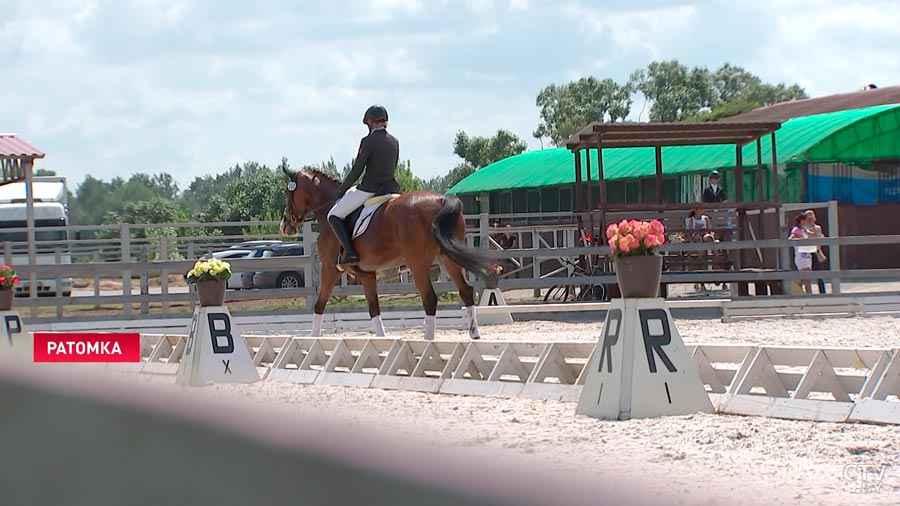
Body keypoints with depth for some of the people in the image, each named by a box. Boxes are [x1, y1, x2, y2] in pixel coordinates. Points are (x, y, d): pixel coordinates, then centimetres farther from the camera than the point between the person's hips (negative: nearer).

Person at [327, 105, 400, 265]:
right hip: (391, 188, 7)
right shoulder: (395, 142, 10)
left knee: (334, 216, 2)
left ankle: (349, 252, -15)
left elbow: (357, 170, -8)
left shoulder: (368, 141, -10)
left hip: (369, 189, -6)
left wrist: (341, 190, 4)